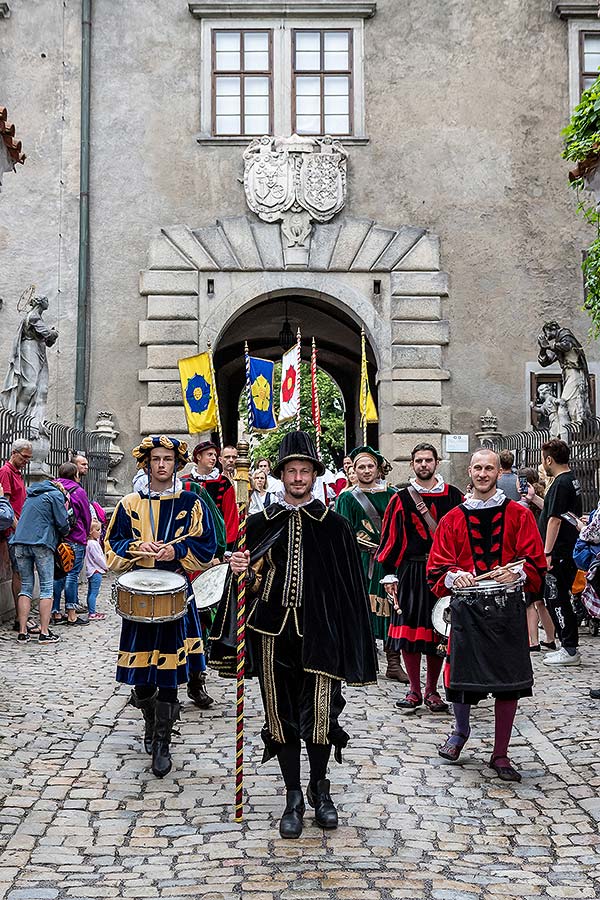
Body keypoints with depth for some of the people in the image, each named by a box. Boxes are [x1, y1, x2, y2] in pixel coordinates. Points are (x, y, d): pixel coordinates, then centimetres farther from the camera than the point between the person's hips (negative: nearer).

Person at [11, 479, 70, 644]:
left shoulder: (32, 494, 23)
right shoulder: (55, 495, 2)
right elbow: (63, 524, -4)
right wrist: (64, 533, 19)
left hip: (20, 542, 6)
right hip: (41, 543, -6)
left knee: (26, 586, 10)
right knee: (47, 587, 2)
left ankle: (22, 632, 5)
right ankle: (44, 633, -1)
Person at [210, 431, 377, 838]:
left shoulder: (334, 525, 3)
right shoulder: (261, 524, 7)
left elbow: (350, 585, 3)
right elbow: (250, 583, 13)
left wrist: (350, 644, -1)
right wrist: (243, 572, -10)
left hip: (319, 633, -2)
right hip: (273, 632, 2)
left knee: (320, 715, -3)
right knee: (281, 716, 6)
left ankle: (320, 788, 22)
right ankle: (294, 798, 20)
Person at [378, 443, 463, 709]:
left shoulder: (452, 496, 5)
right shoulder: (402, 499, 4)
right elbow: (391, 538, 4)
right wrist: (389, 574, -2)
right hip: (410, 572, 0)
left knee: (437, 632, 4)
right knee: (409, 630, 0)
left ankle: (431, 691, 17)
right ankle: (414, 691, 13)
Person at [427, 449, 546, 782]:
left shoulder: (519, 515, 5)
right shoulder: (453, 519, 8)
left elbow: (535, 563, 2)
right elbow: (438, 567, 7)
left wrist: (516, 575, -17)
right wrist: (454, 577, -14)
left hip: (507, 608, 0)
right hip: (467, 608, 0)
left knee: (509, 682, 1)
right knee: (463, 677, 1)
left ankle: (500, 754, 15)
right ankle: (461, 730, 33)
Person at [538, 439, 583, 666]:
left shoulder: (561, 484, -17)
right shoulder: (572, 480, 15)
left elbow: (555, 520, -21)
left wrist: (547, 553, -21)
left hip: (558, 553, -10)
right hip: (569, 552, 10)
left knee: (556, 601, -5)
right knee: (561, 600, 16)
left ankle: (570, 651, -3)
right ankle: (569, 647, 21)